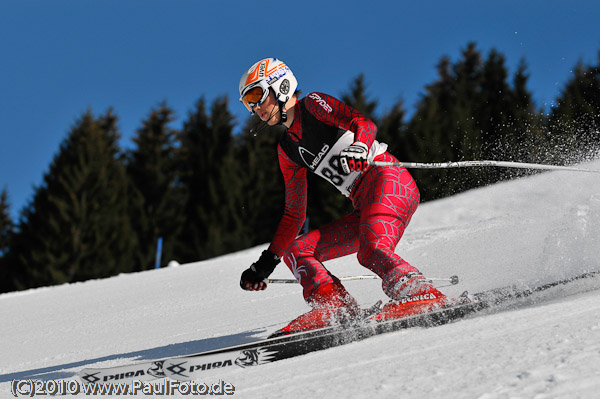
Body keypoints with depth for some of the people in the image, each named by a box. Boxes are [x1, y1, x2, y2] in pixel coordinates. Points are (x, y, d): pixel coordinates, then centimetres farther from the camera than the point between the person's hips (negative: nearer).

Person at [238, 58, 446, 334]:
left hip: (388, 179, -8)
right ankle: (334, 306, -21)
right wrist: (267, 261, 19)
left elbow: (364, 123, -15)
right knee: (295, 250, -1)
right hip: (365, 209, 8)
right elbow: (294, 213, 25)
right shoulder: (287, 150, 22)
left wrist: (358, 149, -38)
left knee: (371, 252, -32)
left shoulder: (313, 104, 2)